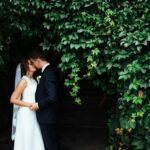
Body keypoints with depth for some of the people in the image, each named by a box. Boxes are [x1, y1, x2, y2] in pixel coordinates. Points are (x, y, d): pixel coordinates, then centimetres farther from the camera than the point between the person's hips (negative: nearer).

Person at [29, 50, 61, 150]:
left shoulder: (48, 73, -24)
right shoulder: (49, 70, 6)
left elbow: (52, 97, -29)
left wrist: (38, 105, -17)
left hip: (47, 115, -10)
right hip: (49, 114, 10)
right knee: (54, 141, 22)